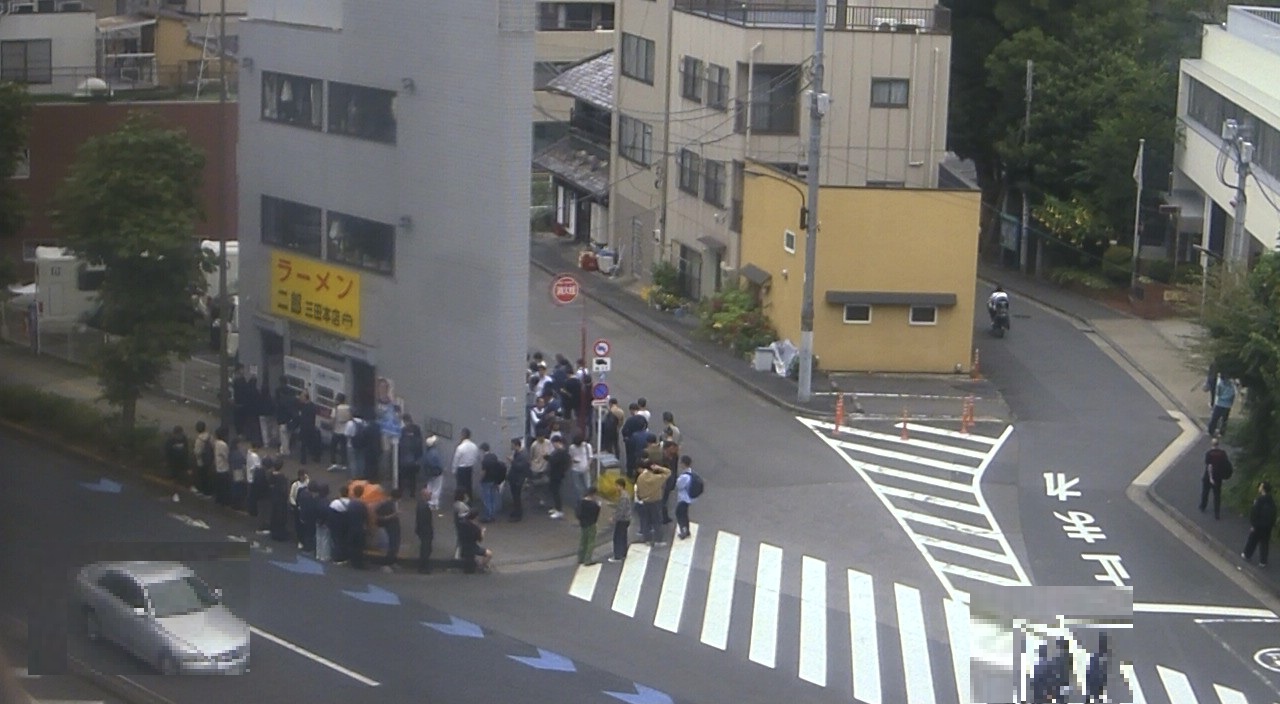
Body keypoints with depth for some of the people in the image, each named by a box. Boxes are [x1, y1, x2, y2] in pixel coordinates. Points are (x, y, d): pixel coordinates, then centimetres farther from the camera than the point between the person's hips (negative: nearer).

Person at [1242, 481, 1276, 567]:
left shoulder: (1260, 500, -22)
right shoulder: (1272, 501, 1)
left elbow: (1254, 513, -21)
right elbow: (1273, 515, 8)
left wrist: (1252, 524, -13)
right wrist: (1272, 524, 16)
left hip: (1258, 525, -6)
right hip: (1268, 526, 6)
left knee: (1252, 541, 14)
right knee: (1264, 543, 12)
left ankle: (1247, 555, 30)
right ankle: (1263, 561, 16)